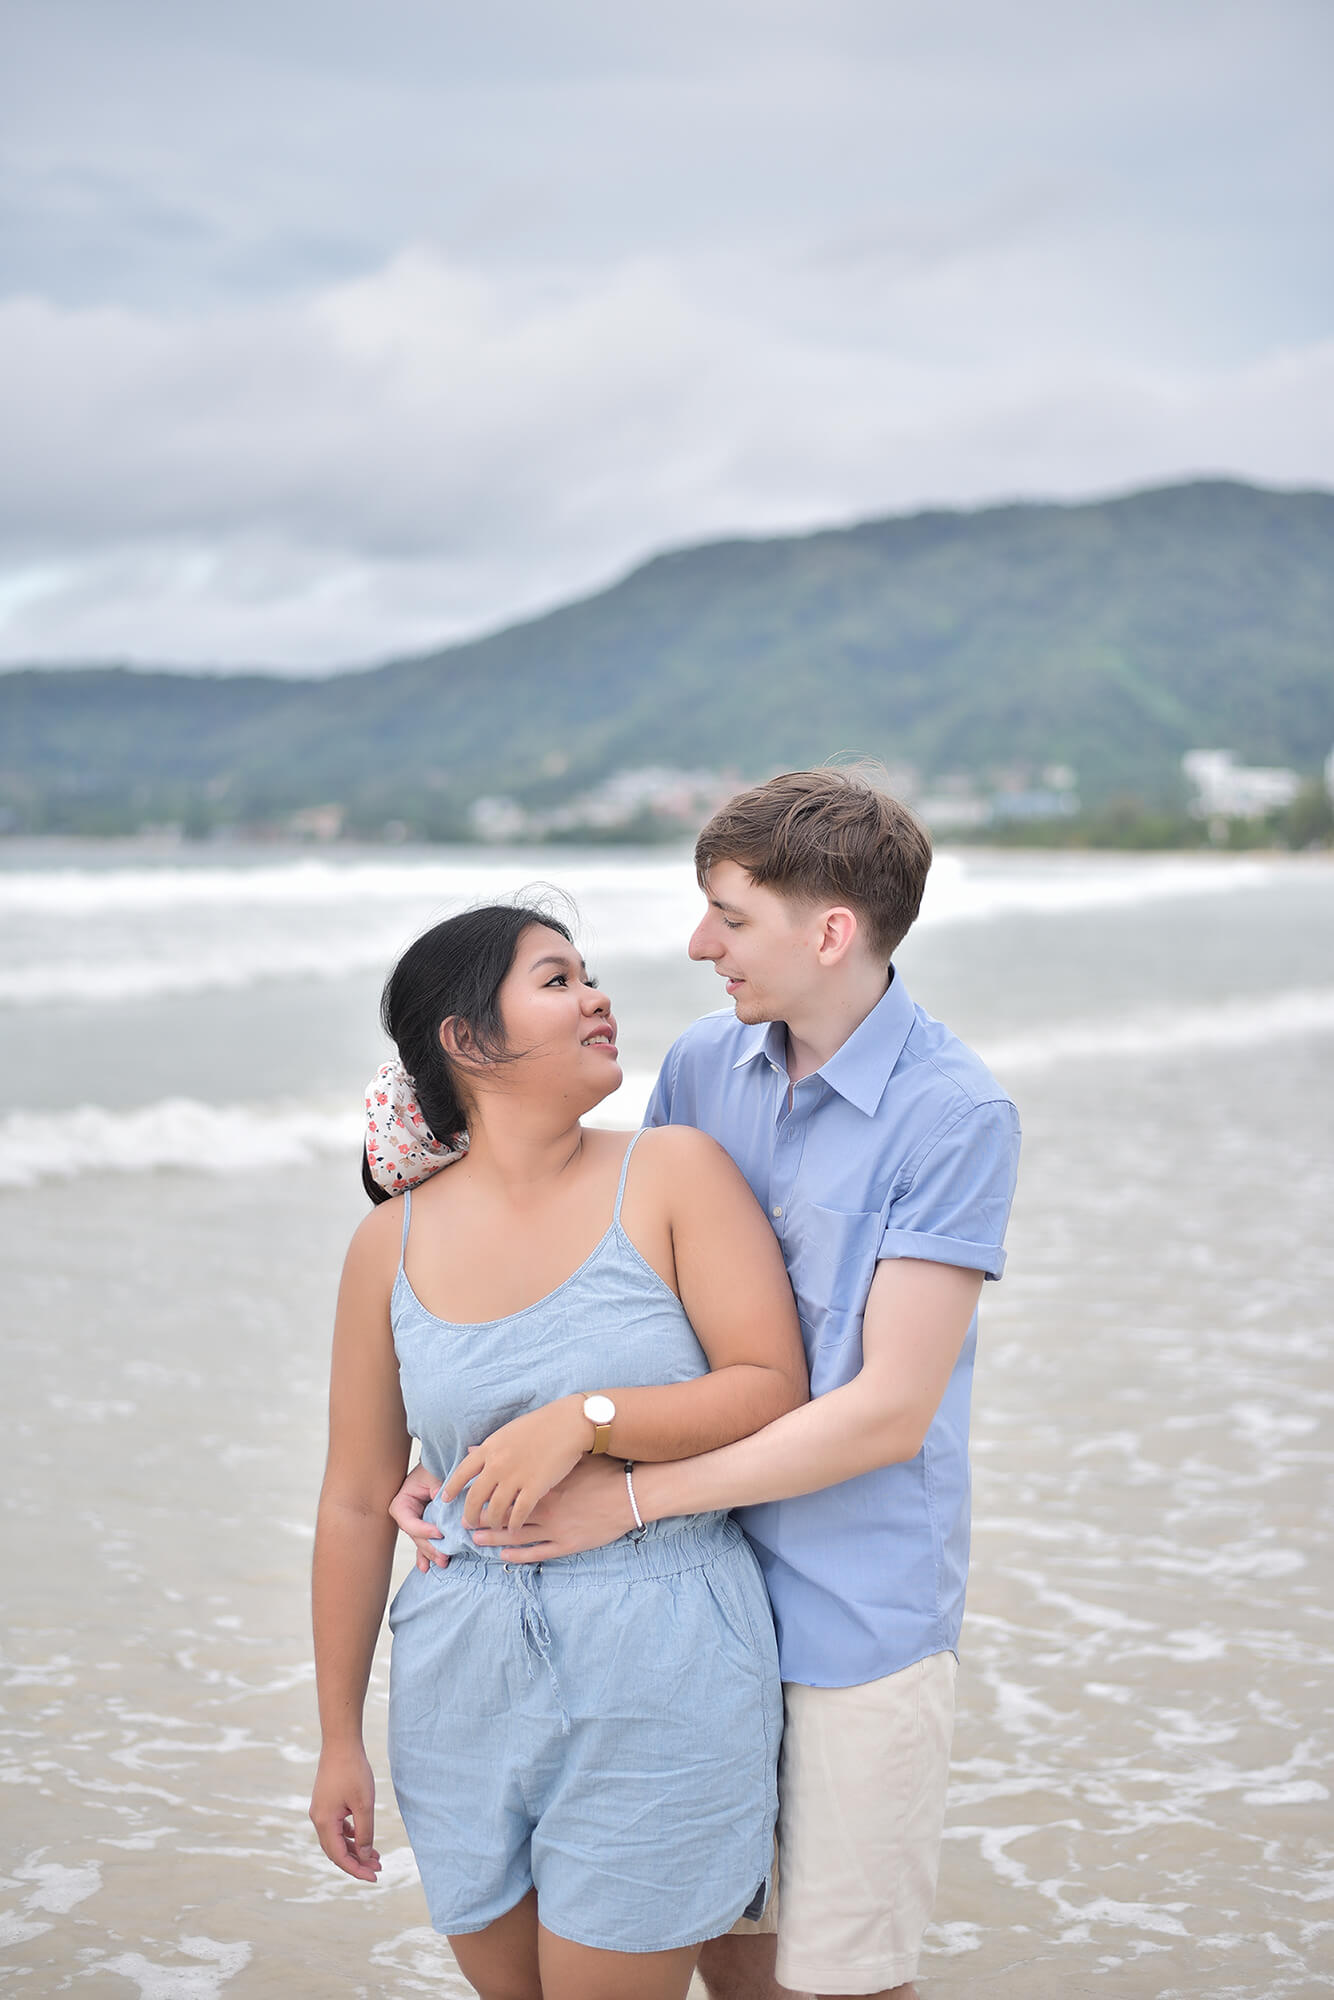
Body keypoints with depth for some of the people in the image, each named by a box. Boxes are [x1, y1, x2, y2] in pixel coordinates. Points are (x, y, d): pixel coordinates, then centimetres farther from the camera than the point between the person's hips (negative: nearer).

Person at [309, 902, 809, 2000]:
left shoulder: (675, 1173, -5)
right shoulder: (394, 1245, 1)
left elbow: (775, 1391, -10)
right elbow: (358, 1504, 6)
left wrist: (585, 1420, -22)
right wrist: (341, 1738, 9)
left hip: (663, 1673, -3)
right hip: (468, 1684, 3)